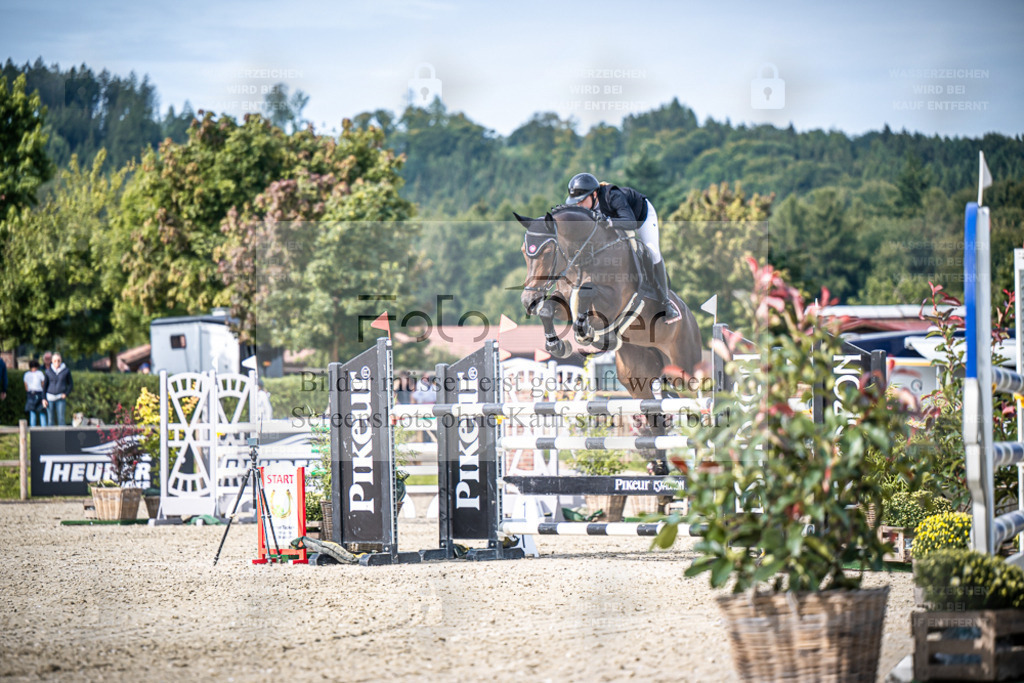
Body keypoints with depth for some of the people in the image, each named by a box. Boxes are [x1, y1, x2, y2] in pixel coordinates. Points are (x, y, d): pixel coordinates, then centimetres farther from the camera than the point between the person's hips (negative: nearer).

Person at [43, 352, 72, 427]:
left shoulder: (66, 370, 3)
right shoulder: (48, 371, 5)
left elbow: (70, 384, 10)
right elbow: (45, 385, 10)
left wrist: (66, 394, -6)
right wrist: (44, 399, 3)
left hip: (61, 398, -1)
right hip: (50, 398, 1)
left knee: (61, 419, -7)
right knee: (51, 419, 2)